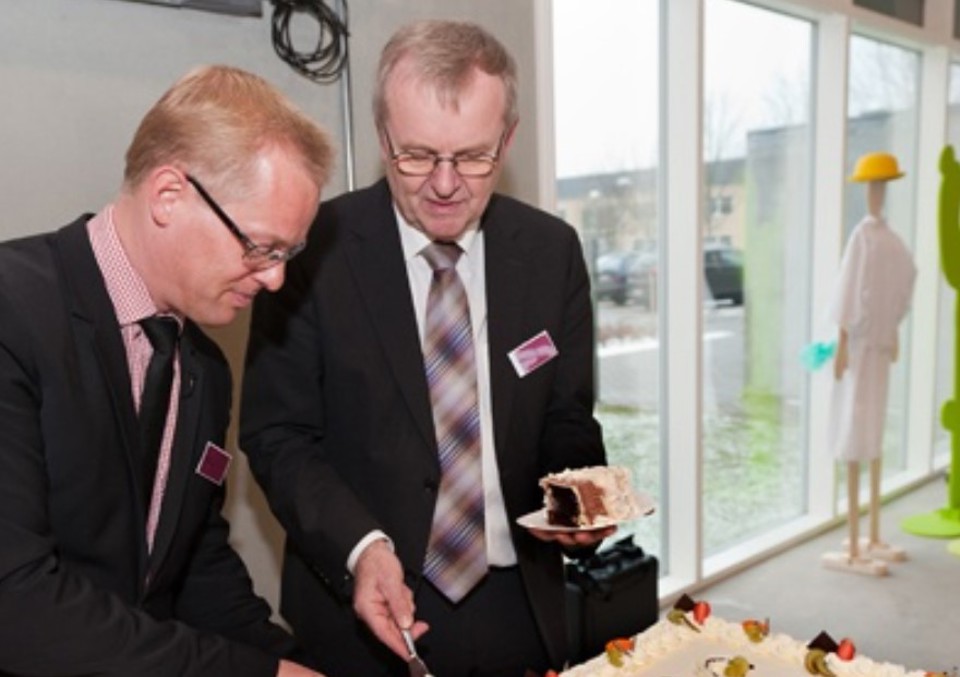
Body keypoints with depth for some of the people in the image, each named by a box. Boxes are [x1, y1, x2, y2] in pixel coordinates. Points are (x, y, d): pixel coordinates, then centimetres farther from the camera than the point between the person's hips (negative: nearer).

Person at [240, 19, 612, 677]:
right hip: (363, 604, -2)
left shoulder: (551, 250, -3)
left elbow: (567, 422, 4)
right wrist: (360, 547, -23)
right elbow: (276, 433, -8)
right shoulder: (314, 246, -12)